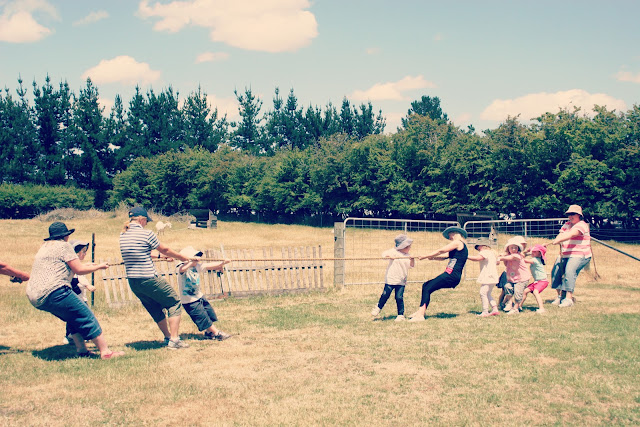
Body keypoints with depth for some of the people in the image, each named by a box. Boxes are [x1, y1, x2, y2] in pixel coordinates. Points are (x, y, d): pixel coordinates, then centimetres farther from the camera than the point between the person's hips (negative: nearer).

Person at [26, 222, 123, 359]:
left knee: (74, 319, 21)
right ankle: (105, 352, -6)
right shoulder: (63, 246, -3)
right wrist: (99, 266, 9)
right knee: (87, 317, -4)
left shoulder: (44, 246, 23)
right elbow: (79, 270, -6)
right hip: (53, 292, -9)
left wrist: (84, 265, 33)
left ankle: (82, 350, 16)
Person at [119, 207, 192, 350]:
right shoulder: (147, 234, -13)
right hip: (149, 280, -7)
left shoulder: (123, 235, 7)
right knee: (174, 303, 8)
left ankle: (168, 337, 29)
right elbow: (165, 250, -1)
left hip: (132, 282, 7)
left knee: (156, 310, 23)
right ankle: (174, 340, 3)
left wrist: (158, 255, 30)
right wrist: (185, 258, 13)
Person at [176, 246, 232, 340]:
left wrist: (222, 263, -10)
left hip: (199, 296, 8)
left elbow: (210, 266, 1)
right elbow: (182, 269, -45)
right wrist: (192, 261, -52)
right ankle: (217, 333, 8)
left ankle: (209, 333, 32)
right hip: (189, 301, -8)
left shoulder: (197, 266, 0)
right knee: (204, 317, -3)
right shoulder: (182, 267, -21)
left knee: (210, 313, 14)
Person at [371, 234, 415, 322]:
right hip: (390, 279, -3)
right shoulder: (394, 251, -5)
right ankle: (378, 307, 25)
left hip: (401, 281, 3)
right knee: (385, 295, -1)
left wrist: (412, 260, -15)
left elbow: (411, 266, 4)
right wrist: (389, 255, -33)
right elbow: (384, 254, -14)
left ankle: (401, 315, 8)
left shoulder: (407, 256, 9)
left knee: (399, 297, -3)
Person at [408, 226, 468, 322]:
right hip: (453, 277, 10)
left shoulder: (458, 242, -2)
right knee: (426, 285, 11)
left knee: (427, 289, -14)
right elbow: (444, 256, 25)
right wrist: (432, 257, 9)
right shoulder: (461, 247, 27)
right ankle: (420, 311, 4)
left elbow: (440, 251, -5)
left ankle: (420, 315, -20)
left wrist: (425, 256, -1)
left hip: (451, 274, -10)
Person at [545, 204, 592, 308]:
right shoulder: (567, 225, 15)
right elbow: (560, 236, 2)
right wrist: (561, 250, -18)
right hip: (565, 255, 8)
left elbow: (570, 235, -27)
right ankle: (560, 295, 4)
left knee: (569, 271, -29)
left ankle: (568, 298, -28)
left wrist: (556, 241, -41)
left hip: (580, 256, -8)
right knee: (555, 271, -9)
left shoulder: (581, 225, -11)